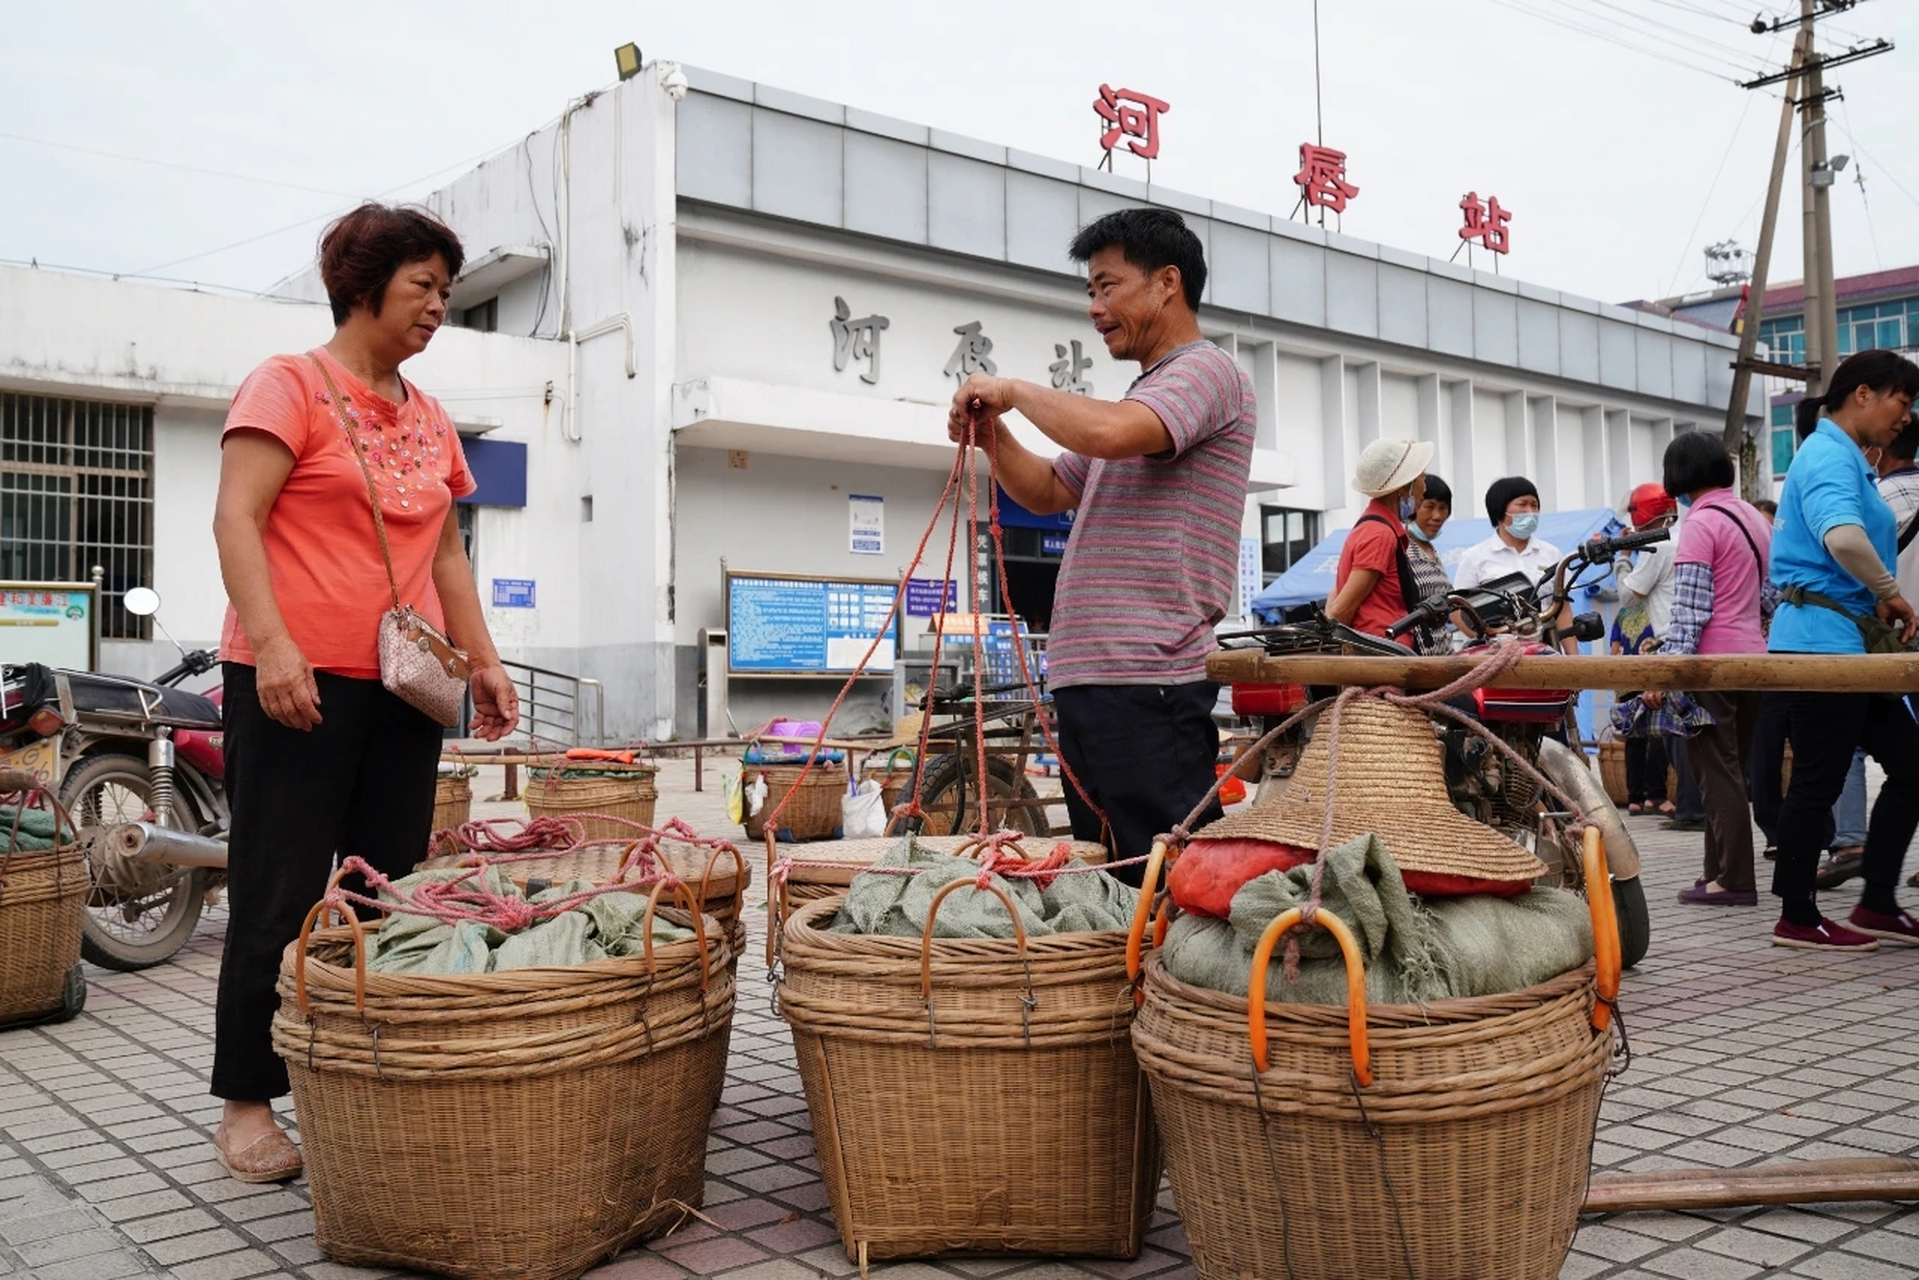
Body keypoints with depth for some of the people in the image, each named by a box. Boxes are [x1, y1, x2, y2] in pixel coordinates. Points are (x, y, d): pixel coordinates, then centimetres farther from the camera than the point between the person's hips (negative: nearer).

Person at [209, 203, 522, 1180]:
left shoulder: (432, 422, 17)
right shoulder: (289, 385, -1)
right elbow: (235, 519, -10)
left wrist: (481, 658, 13)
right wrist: (271, 643, -22)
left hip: (403, 690, 6)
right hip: (296, 683, -6)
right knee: (283, 895, -2)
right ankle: (246, 1106, 9)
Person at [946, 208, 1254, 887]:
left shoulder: (1206, 372, -6)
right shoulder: (1144, 393, 23)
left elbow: (1109, 433, -26)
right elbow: (1048, 492, 28)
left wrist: (1014, 389, -10)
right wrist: (995, 435, 9)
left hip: (1147, 683, -10)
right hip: (1088, 679, 10)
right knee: (1107, 882, 12)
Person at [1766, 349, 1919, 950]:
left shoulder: (1845, 457, 20)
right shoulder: (1829, 453, -12)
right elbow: (1843, 536, -32)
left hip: (1850, 641, 10)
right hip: (1822, 639, -10)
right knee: (1819, 780, -3)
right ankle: (1797, 918, 7)